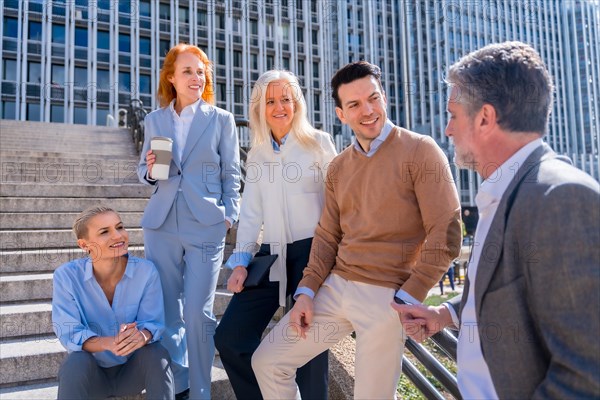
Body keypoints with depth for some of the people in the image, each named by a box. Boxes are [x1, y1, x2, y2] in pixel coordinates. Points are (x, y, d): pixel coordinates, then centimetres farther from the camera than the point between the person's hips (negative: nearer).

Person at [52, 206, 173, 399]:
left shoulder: (146, 270, -16)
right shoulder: (66, 275, -16)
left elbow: (154, 322, -16)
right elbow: (68, 333, -19)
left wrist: (142, 335, -41)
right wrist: (107, 343, -40)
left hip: (134, 369, 0)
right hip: (90, 373, 0)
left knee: (157, 353, -29)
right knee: (76, 363, -32)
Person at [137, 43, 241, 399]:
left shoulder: (221, 119, 4)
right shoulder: (154, 120, 12)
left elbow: (232, 174, 4)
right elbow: (144, 171, 17)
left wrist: (229, 216, -5)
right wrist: (150, 170, -6)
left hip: (206, 227, -3)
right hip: (162, 226, 3)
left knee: (197, 313, -4)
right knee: (167, 311, 10)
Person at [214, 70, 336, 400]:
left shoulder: (319, 143, 1)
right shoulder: (257, 153, 13)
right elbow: (251, 212, 10)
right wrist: (241, 261, 2)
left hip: (312, 252, -4)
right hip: (271, 255, 4)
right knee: (229, 337, 0)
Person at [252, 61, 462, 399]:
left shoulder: (420, 151, -8)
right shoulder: (339, 167, 10)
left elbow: (445, 237, -12)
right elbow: (328, 236, 11)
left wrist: (406, 300, -14)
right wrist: (306, 291, 1)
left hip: (387, 296, -5)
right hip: (336, 287, 6)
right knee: (267, 362, 7)